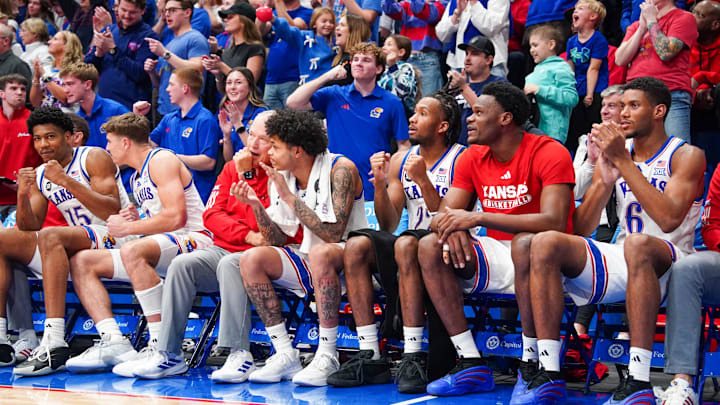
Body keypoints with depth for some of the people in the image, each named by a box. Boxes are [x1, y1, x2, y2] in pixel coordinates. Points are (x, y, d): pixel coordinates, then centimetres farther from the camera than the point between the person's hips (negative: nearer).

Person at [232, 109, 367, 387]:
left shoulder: (340, 169, -15)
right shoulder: (283, 177, 5)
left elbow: (333, 233, -25)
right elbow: (276, 240, 5)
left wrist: (289, 197, -23)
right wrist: (256, 205, -10)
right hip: (308, 262, 7)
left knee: (320, 253, -38)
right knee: (251, 259, -14)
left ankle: (327, 357, -32)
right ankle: (285, 356, -15)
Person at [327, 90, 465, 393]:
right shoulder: (399, 161, 11)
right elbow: (388, 225, 7)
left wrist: (423, 180, -23)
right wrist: (380, 183, -8)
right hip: (408, 249, 6)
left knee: (406, 244, -36)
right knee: (357, 246, -19)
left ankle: (414, 358, -38)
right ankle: (370, 357, -22)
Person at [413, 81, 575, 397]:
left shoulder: (549, 154, -14)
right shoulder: (472, 158, 7)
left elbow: (554, 222, -27)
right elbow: (442, 216, 4)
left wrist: (477, 219, -28)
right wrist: (451, 228, -24)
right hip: (497, 258, 6)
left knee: (525, 243, -38)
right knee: (430, 247, -14)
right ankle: (471, 364, -19)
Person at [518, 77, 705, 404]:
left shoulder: (686, 156, -1)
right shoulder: (613, 152, 13)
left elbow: (669, 219, -20)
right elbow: (581, 231, 6)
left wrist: (624, 161, -17)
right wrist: (605, 180, -11)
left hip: (667, 265, -5)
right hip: (619, 262, 5)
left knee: (637, 243, -40)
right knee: (545, 243, -18)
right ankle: (549, 374, -23)